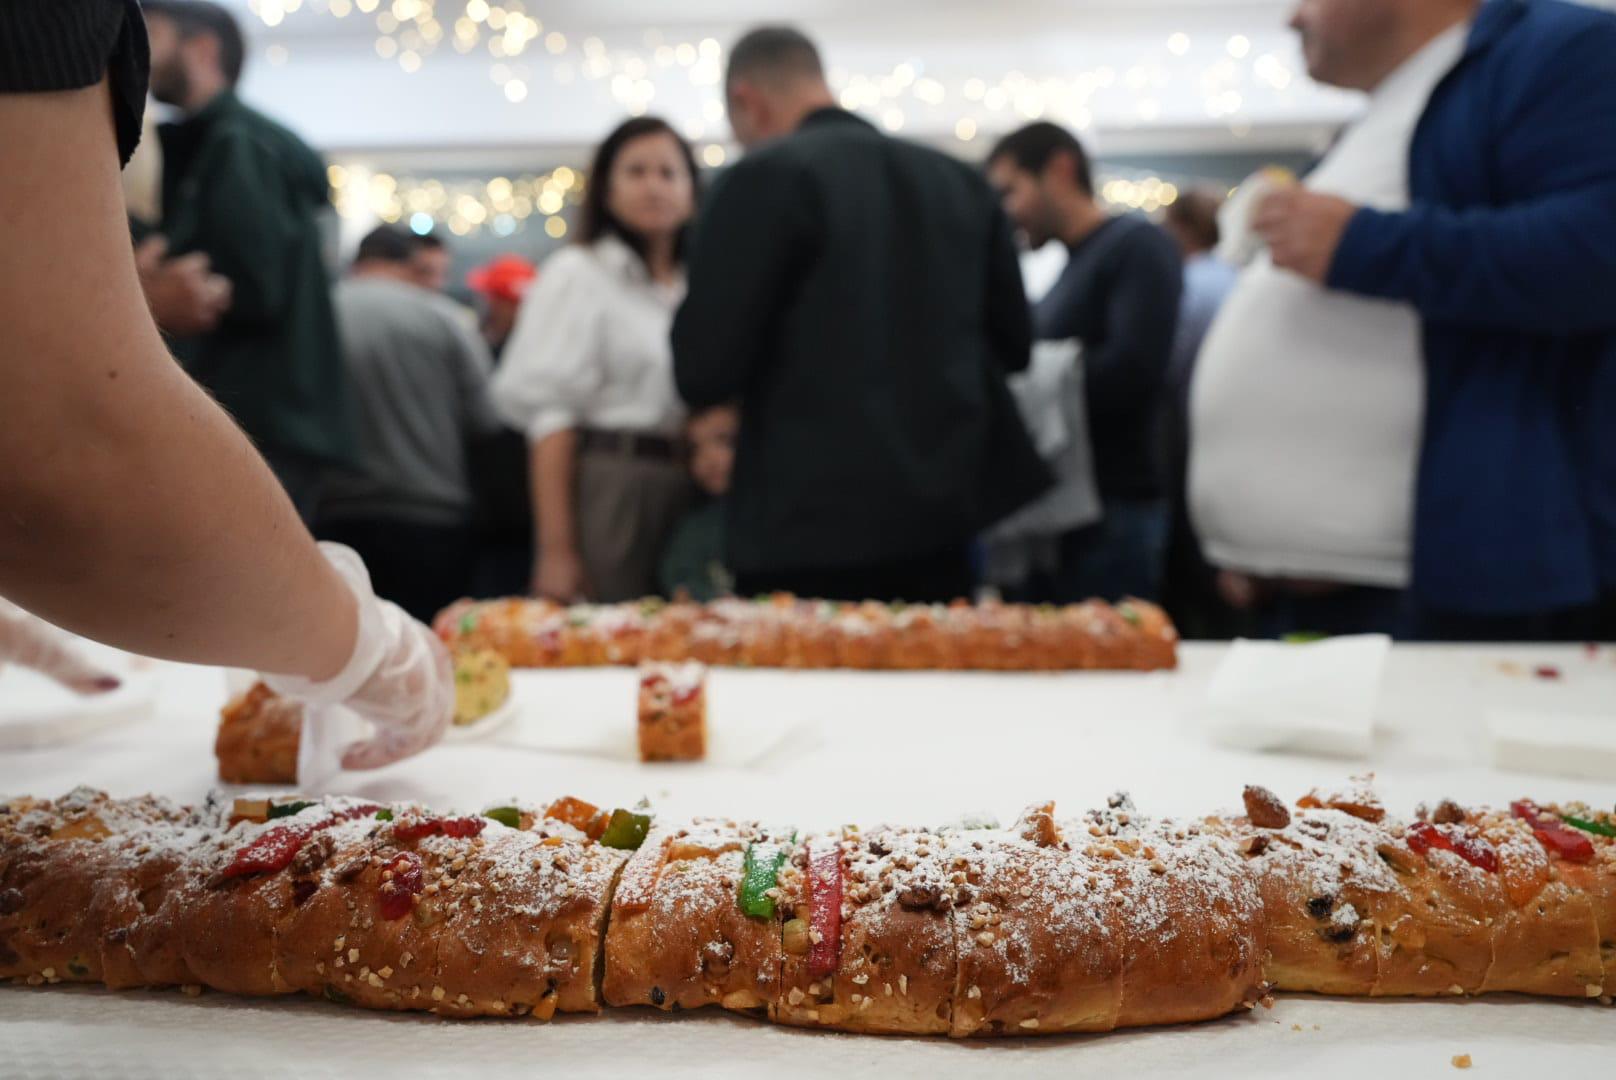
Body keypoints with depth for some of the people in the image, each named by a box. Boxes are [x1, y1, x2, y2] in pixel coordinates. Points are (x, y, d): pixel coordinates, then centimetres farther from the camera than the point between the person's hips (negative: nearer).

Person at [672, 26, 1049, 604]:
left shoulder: (765, 178, -9)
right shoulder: (959, 180, 9)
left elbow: (704, 371, -11)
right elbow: (1012, 344, 14)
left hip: (811, 526, -6)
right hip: (944, 518, 6)